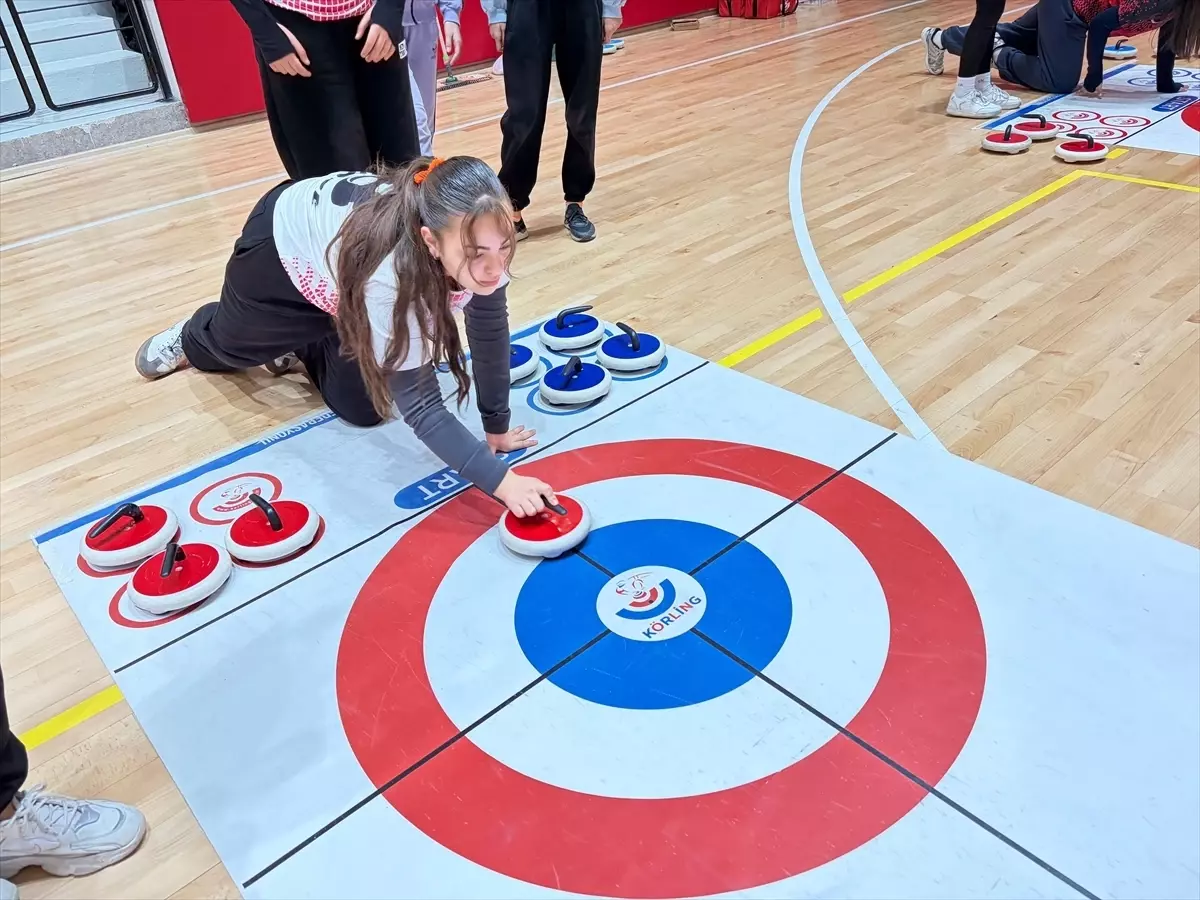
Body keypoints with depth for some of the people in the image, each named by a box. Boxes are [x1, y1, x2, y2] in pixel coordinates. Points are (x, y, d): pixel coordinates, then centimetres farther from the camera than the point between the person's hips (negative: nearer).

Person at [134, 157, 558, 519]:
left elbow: (490, 325, -19)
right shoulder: (389, 273, -48)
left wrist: (496, 426, -16)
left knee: (362, 407, 8)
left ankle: (301, 345, 38)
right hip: (286, 244, -4)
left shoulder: (479, 237, -33)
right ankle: (191, 340, 64)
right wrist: (499, 479, -51)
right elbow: (420, 404, -43)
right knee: (233, 341, 26)